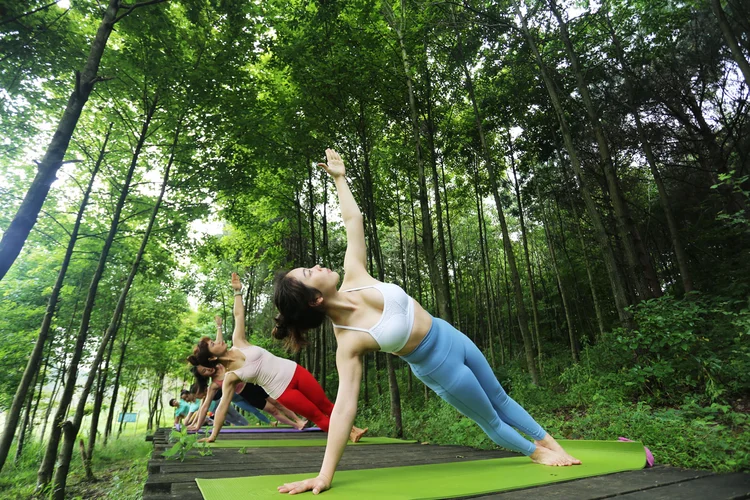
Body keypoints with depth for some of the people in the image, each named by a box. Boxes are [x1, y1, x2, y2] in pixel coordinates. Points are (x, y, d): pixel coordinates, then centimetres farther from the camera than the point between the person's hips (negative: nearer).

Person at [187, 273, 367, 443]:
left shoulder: (238, 343, 2)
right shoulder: (229, 377, -8)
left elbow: (238, 315, 4)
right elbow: (223, 405, -5)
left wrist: (237, 291, 3)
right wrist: (213, 435, -6)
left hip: (294, 371, 4)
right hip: (283, 391, -4)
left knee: (325, 406, 10)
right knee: (317, 416, 1)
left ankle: (352, 428, 25)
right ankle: (348, 434, 17)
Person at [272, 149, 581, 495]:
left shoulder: (354, 280, -17)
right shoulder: (348, 342, -29)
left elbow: (353, 223, -8)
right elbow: (344, 406, -30)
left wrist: (339, 178, -3)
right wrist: (325, 474, -33)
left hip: (449, 336, 5)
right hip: (437, 366, -5)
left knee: (500, 399, 26)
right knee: (491, 422, 19)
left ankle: (548, 441, 50)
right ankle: (535, 452, 48)